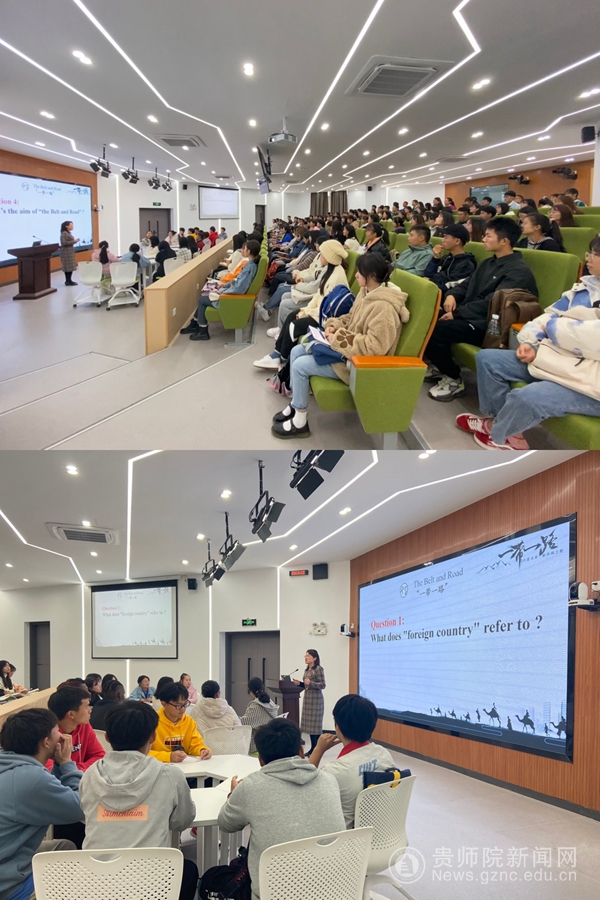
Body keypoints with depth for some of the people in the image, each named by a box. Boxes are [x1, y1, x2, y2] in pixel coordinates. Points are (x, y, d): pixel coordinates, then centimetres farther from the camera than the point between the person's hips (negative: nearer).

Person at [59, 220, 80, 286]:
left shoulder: (68, 233, 13)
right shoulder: (64, 233, -15)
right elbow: (64, 243, -22)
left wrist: (75, 241, 6)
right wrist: (74, 241, -19)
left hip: (70, 251, 10)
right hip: (66, 252, -10)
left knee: (70, 267, 10)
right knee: (68, 267, -8)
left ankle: (68, 280, 16)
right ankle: (68, 281, -5)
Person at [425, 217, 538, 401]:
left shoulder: (518, 272, -13)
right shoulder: (488, 263, 17)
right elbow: (466, 285, 22)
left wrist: (457, 313, -22)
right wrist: (452, 295, -3)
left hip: (485, 326, -9)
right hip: (467, 316, 9)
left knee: (434, 329, -27)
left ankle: (453, 379, -9)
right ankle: (437, 365, 11)